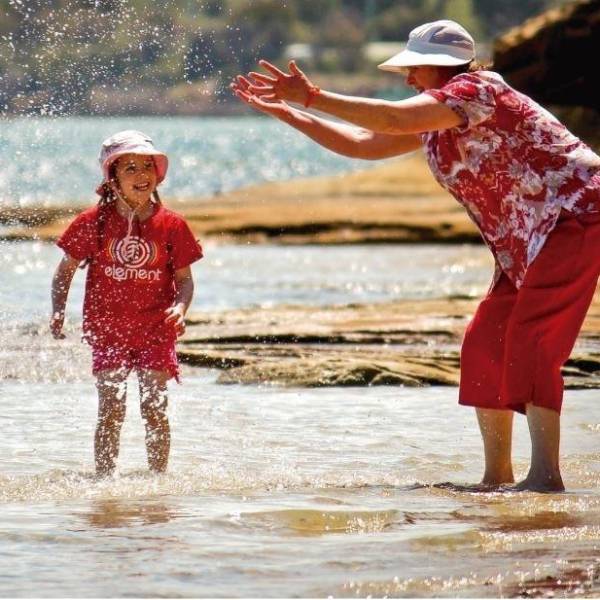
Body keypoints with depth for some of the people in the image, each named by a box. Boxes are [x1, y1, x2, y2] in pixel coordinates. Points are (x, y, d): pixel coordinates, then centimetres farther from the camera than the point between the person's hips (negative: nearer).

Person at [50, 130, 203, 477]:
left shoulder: (171, 225, -4)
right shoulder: (94, 222, -4)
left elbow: (184, 278, 3)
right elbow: (66, 269, 5)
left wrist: (180, 307, -17)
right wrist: (58, 312, -7)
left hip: (156, 329, 0)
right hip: (108, 330, 0)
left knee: (155, 409, 0)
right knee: (111, 412, -4)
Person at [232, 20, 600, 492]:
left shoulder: (476, 90, -17)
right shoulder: (434, 119, 12)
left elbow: (391, 119, -30)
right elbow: (363, 144, 16)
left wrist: (313, 98, -26)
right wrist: (284, 112, 12)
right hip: (527, 241, 10)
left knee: (530, 341, -18)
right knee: (485, 344, 6)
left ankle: (545, 476, -21)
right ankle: (498, 476, 9)